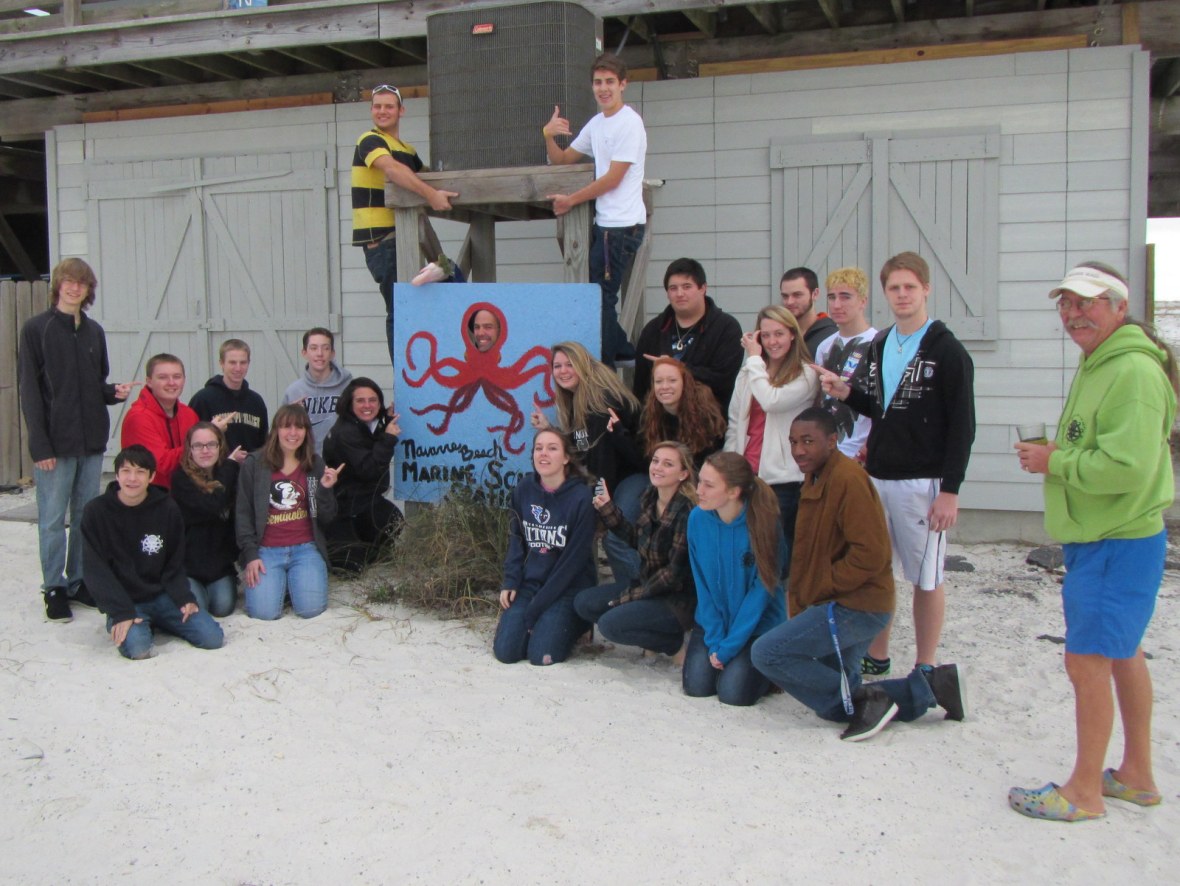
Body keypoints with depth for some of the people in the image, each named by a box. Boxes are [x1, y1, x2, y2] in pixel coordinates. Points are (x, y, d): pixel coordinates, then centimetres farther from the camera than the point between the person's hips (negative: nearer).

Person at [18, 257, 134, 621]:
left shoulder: (94, 331, 11)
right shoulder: (36, 328, -3)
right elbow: (29, 389, -6)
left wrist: (115, 392, -5)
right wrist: (40, 444, -12)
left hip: (92, 441, 5)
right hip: (55, 441, -4)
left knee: (88, 516, 9)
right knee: (53, 519, 2)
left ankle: (80, 581, 20)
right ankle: (54, 588, 12)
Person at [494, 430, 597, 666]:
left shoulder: (581, 497, -15)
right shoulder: (524, 489, 0)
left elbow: (574, 559, -13)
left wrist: (536, 608, -14)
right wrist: (510, 582, -4)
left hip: (568, 587, -4)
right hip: (529, 582, 4)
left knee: (542, 654, -19)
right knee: (505, 651, -12)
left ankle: (572, 623, 11)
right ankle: (534, 623, 17)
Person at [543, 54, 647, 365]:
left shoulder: (629, 123, -10)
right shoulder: (596, 123, 16)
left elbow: (613, 178, -13)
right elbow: (561, 160, 21)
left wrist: (571, 200, -6)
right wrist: (548, 135, 1)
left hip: (623, 224, -9)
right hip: (604, 222, 9)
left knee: (601, 295, -8)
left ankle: (604, 368, -1)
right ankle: (625, 352, 22)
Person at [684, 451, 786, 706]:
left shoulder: (764, 524, -23)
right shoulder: (697, 518, -12)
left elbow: (760, 591, -18)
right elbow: (702, 585, -5)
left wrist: (728, 647, -18)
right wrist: (714, 640, -12)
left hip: (758, 625, -3)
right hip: (712, 621, 3)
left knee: (733, 693, -15)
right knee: (696, 686, -11)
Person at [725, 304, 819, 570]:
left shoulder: (806, 375, -5)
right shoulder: (748, 373, 13)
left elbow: (772, 401, -22)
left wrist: (755, 359, -9)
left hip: (783, 479, -5)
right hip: (747, 475, 5)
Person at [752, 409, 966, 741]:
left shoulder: (847, 479, -17)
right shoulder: (815, 479, 14)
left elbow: (871, 553, -23)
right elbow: (806, 554, 19)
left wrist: (819, 589, -15)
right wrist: (799, 601, 10)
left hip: (856, 606, -10)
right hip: (839, 605, 10)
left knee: (765, 652, -15)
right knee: (835, 702, 12)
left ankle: (863, 699, -9)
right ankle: (930, 685, 16)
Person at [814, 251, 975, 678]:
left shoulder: (947, 351, -8)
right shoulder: (879, 346, 12)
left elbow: (962, 426, -11)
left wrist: (950, 490, -16)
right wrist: (847, 393, 1)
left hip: (922, 483, -6)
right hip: (876, 478, 6)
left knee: (926, 578, 3)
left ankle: (925, 670, 14)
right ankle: (876, 658, 25)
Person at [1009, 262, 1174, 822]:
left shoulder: (1134, 371, -20)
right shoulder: (1097, 365, 13)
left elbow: (1127, 466, -26)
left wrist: (1054, 462, -16)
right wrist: (1054, 456, 5)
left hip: (1119, 544, -11)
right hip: (1096, 539, 11)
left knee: (1087, 661, -4)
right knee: (1122, 653, 18)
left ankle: (1084, 791, 9)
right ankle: (1136, 775, 31)